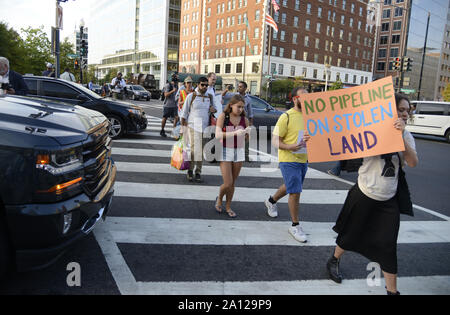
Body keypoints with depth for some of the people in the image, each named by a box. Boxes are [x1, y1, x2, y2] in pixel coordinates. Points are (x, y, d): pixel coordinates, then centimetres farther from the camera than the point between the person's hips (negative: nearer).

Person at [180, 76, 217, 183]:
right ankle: (190, 171, 9)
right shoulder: (191, 96, -1)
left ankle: (198, 172, 14)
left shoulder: (210, 97, 10)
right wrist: (182, 128, -2)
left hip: (205, 127, 3)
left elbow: (213, 107, 26)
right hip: (192, 126, -3)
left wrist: (214, 109, -1)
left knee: (201, 150, 5)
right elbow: (184, 113, 2)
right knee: (192, 149, -7)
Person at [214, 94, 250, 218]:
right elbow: (218, 135, -19)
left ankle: (228, 207, 27)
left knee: (232, 183, 10)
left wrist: (249, 132, -15)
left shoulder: (244, 119, 3)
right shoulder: (223, 116, -7)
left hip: (239, 152, 3)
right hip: (225, 152, -3)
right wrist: (235, 133, -30)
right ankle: (219, 199, 25)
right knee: (227, 183, -7)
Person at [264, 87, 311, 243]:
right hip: (289, 160, -7)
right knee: (295, 192, -8)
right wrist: (290, 147, -32)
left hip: (303, 159, 7)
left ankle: (271, 201, 50)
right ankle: (295, 226, 7)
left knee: (290, 187, 23)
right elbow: (275, 141, -14)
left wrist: (310, 138, -4)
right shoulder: (286, 117, -14)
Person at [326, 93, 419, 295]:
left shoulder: (406, 135, 3)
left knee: (388, 245, 3)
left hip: (389, 201, 3)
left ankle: (392, 290, 17)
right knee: (352, 234, 14)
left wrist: (401, 136, -24)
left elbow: (413, 163, -13)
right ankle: (334, 261, 41)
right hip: (364, 195, -3)